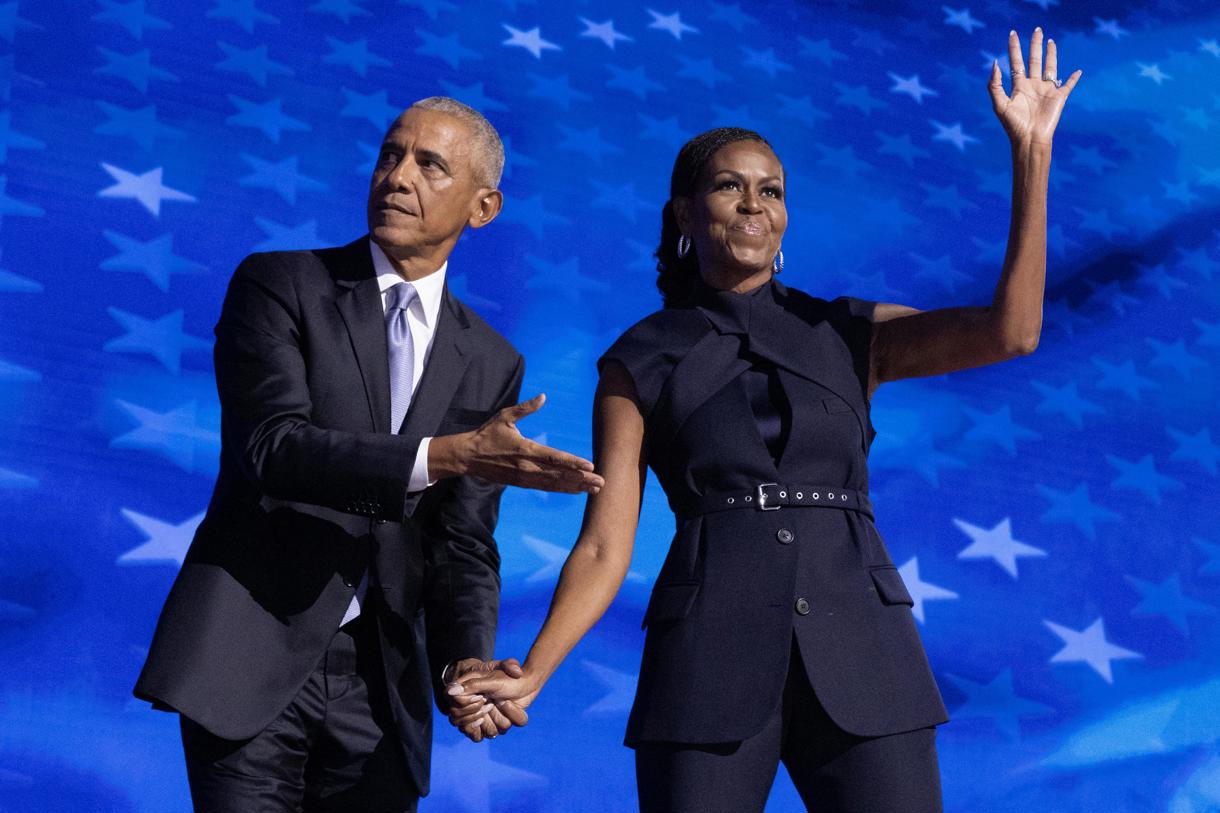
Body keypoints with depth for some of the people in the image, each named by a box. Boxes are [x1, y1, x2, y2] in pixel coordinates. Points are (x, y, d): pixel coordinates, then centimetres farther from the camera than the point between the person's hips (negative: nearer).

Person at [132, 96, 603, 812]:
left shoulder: (491, 364, 9)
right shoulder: (278, 285, 0)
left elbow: (463, 543, 6)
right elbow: (272, 445, -16)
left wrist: (466, 660, -13)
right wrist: (443, 456, -27)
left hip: (381, 685, 3)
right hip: (253, 660, -3)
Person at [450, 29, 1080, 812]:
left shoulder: (850, 336, 13)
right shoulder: (641, 364, 9)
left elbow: (1010, 331, -2)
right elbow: (605, 546, 3)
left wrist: (1030, 151, -5)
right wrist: (531, 674, -11)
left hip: (857, 658, 1)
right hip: (709, 664, -1)